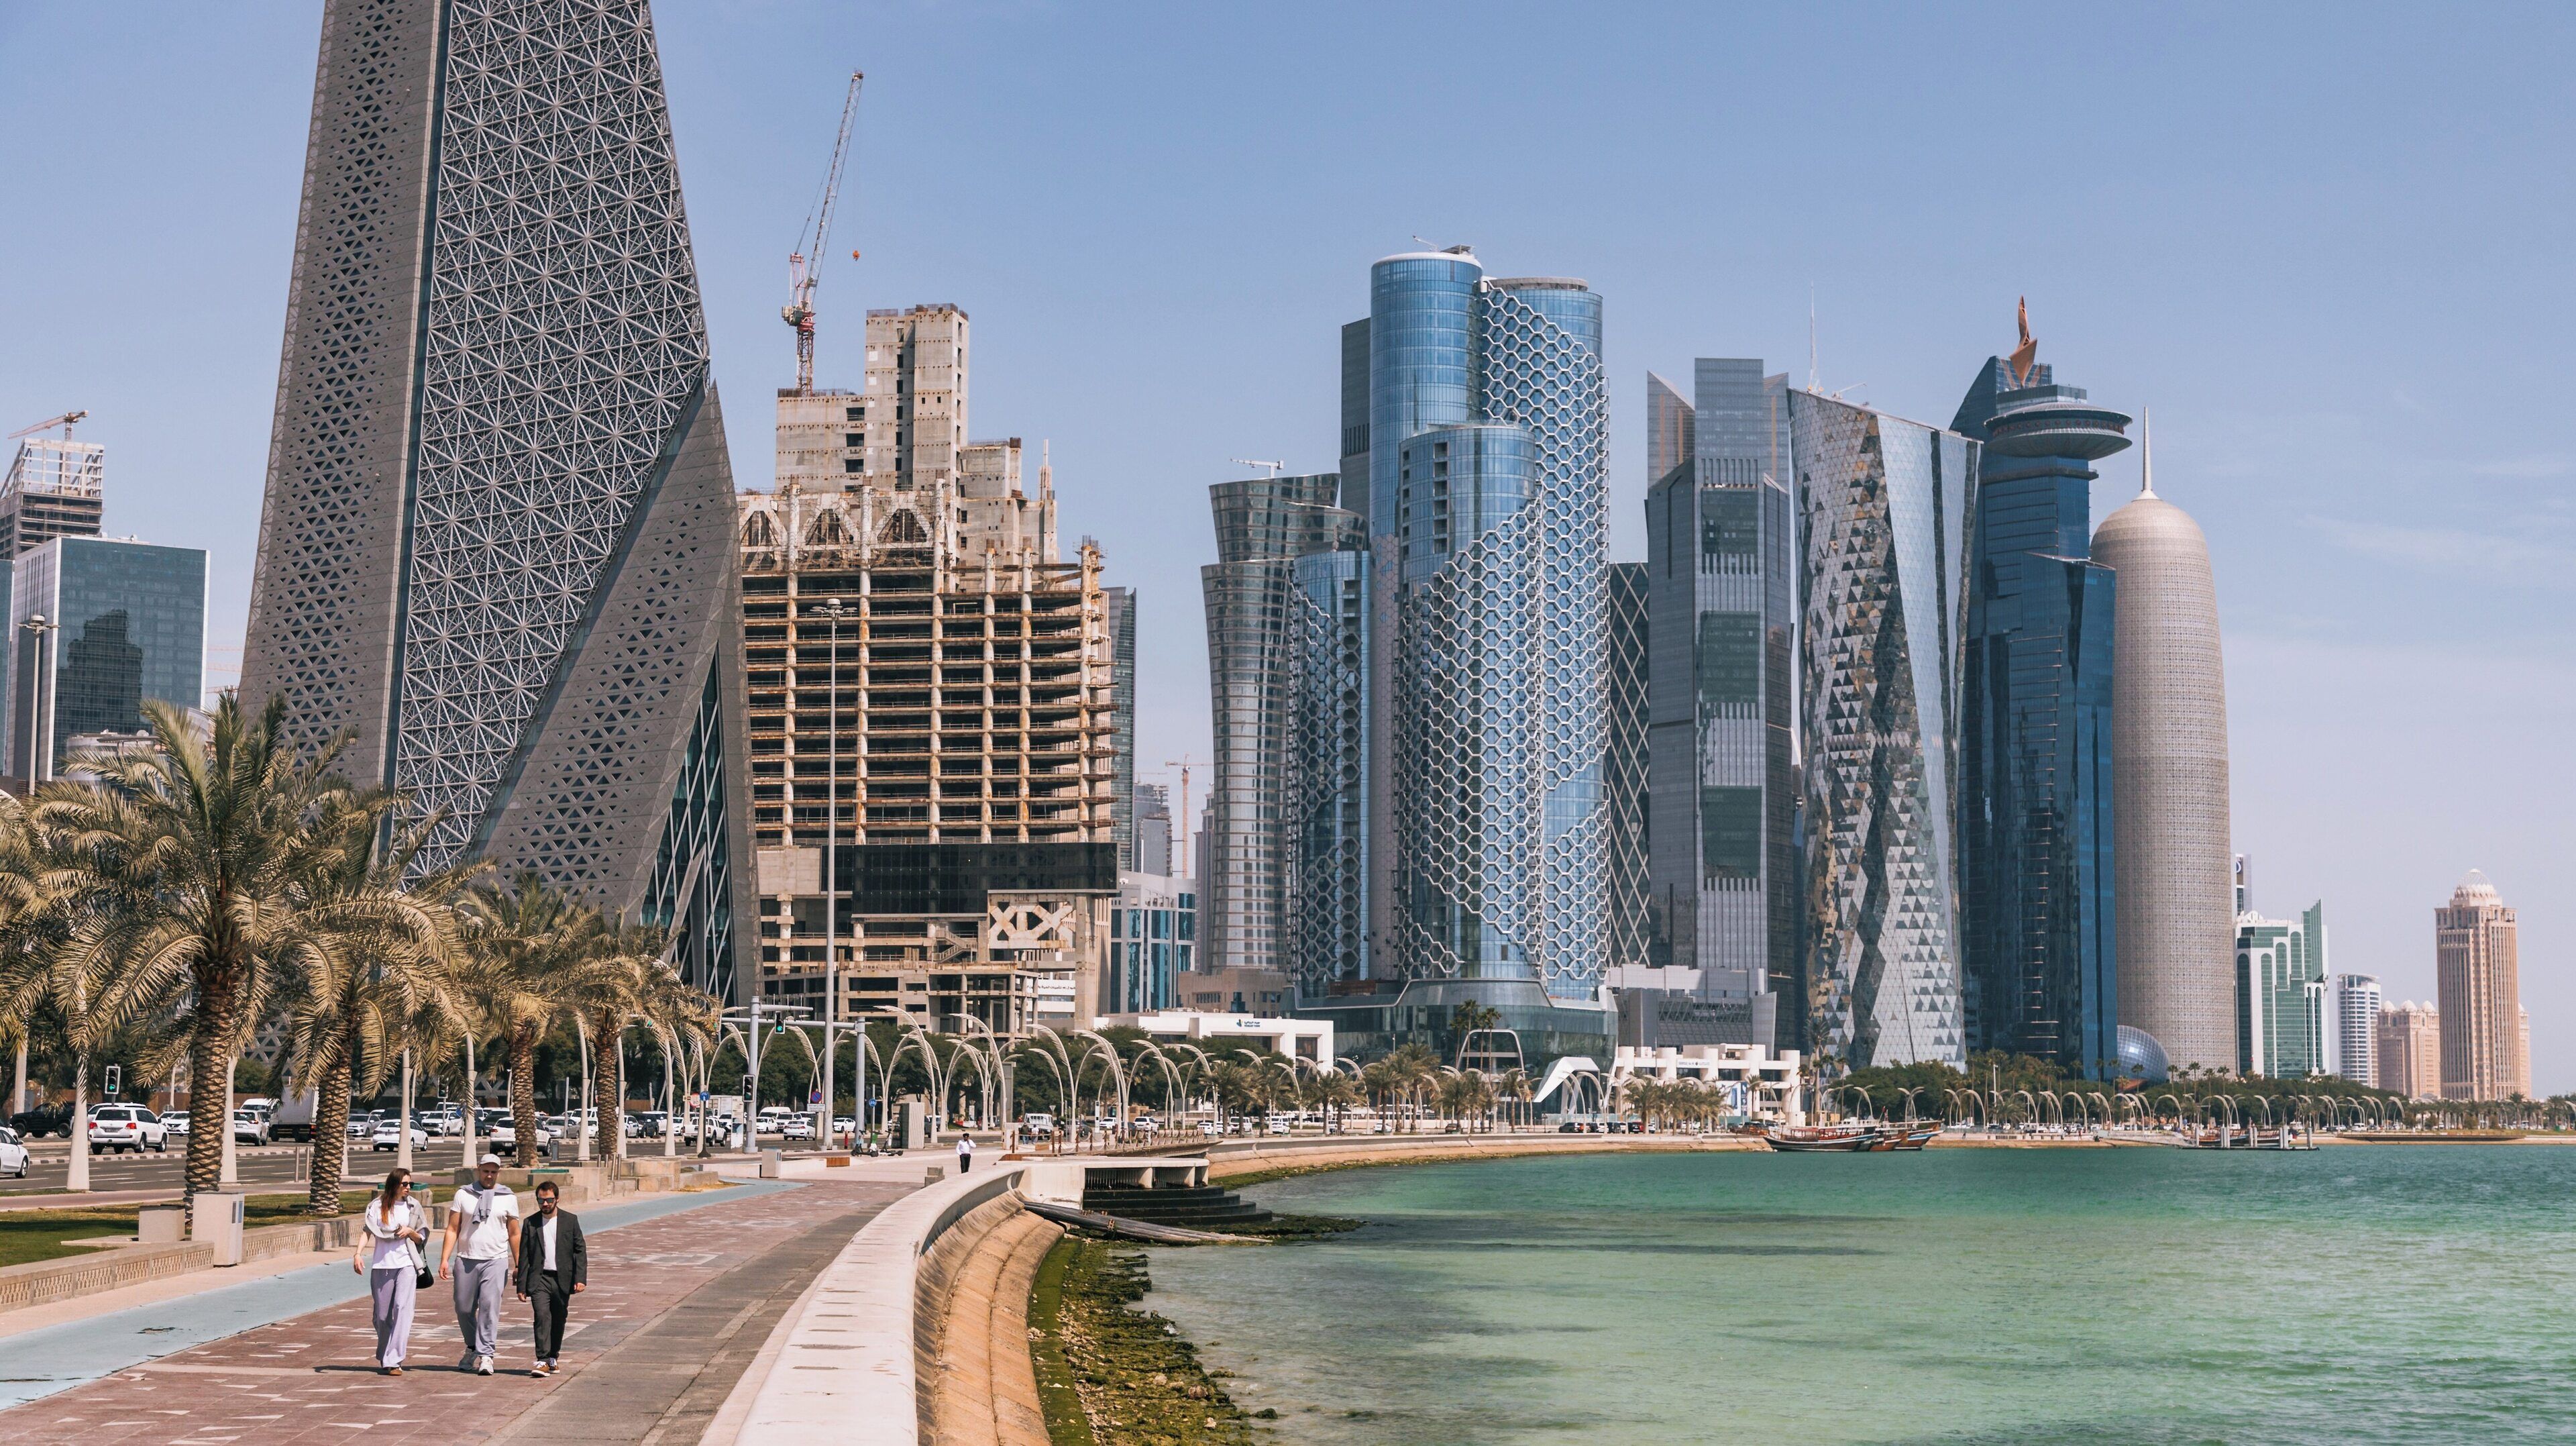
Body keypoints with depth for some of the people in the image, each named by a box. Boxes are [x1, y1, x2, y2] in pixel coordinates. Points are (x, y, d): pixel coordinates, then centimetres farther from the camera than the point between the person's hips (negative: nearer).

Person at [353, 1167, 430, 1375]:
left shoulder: (413, 1206, 10)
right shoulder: (377, 1206, 6)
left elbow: (422, 1238, 15)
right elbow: (367, 1230, -1)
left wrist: (410, 1231, -6)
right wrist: (358, 1253, -16)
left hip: (406, 1264, 0)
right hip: (381, 1265, 0)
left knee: (403, 1309, -16)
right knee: (382, 1315, 6)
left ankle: (393, 1361, -19)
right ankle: (383, 1356, 27)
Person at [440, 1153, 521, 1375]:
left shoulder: (508, 1198, 7)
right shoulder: (463, 1195, 7)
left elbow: (514, 1234, 10)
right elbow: (452, 1230, 6)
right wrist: (444, 1259, -2)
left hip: (496, 1261, -2)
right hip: (466, 1260, 2)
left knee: (490, 1307, -12)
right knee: (464, 1308, 8)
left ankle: (485, 1355, -13)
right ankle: (472, 1348, 29)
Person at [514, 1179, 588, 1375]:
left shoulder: (571, 1220, 4)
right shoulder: (531, 1223, 5)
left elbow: (580, 1250, 3)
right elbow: (524, 1256, 6)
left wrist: (581, 1278, -7)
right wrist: (522, 1286, 2)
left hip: (562, 1279, 1)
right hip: (539, 1278, -1)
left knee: (558, 1321, 8)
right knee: (542, 1316, -15)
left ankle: (552, 1358, 24)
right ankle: (543, 1361, -18)